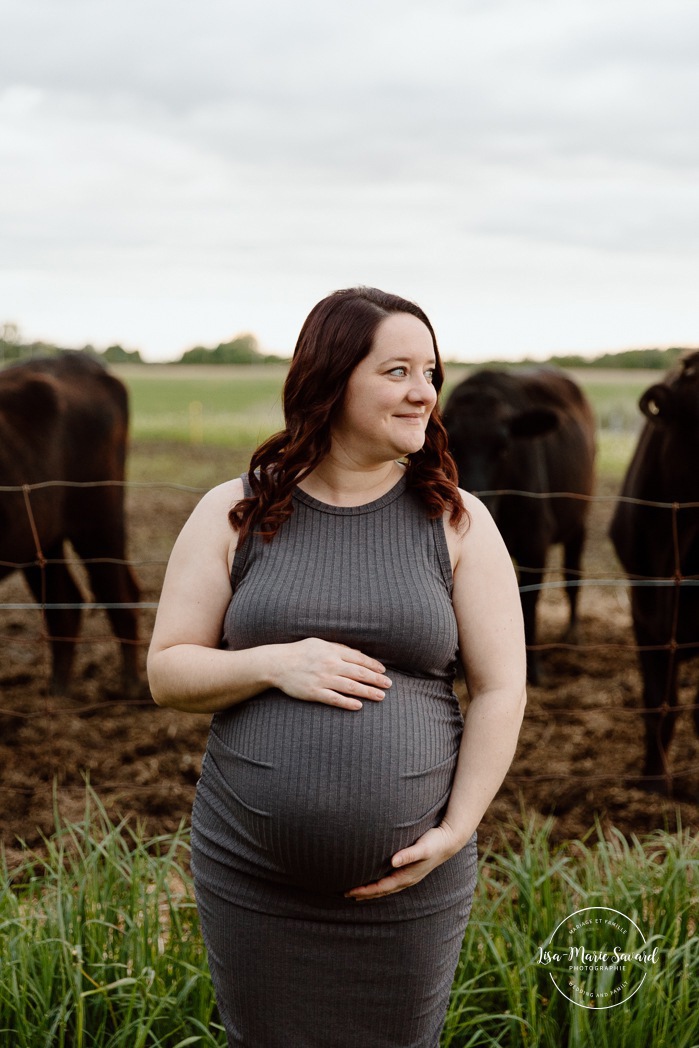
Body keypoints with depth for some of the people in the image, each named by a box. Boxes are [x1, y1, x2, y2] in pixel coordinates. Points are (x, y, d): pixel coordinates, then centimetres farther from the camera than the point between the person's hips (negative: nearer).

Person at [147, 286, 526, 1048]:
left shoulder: (457, 522, -1)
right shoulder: (234, 515, -1)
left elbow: (501, 690, -2)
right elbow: (167, 673, 0)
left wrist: (456, 832, -10)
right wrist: (276, 665, -18)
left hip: (406, 882, 0)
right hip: (250, 876, 1)